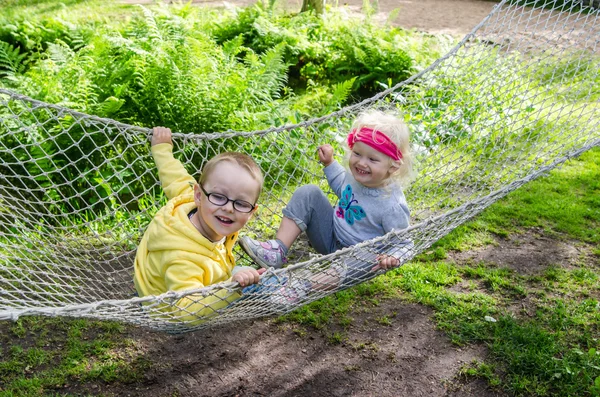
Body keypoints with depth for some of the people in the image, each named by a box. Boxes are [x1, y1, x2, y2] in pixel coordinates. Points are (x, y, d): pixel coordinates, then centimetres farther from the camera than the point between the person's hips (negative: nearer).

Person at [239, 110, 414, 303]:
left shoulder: (393, 206, -28)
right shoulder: (357, 175, -9)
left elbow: (403, 244, -19)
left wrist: (392, 257, -39)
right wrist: (329, 163, 11)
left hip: (360, 252, -6)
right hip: (331, 236, 7)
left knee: (366, 260, -42)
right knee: (308, 193, -9)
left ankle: (300, 288, -47)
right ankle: (277, 251, -19)